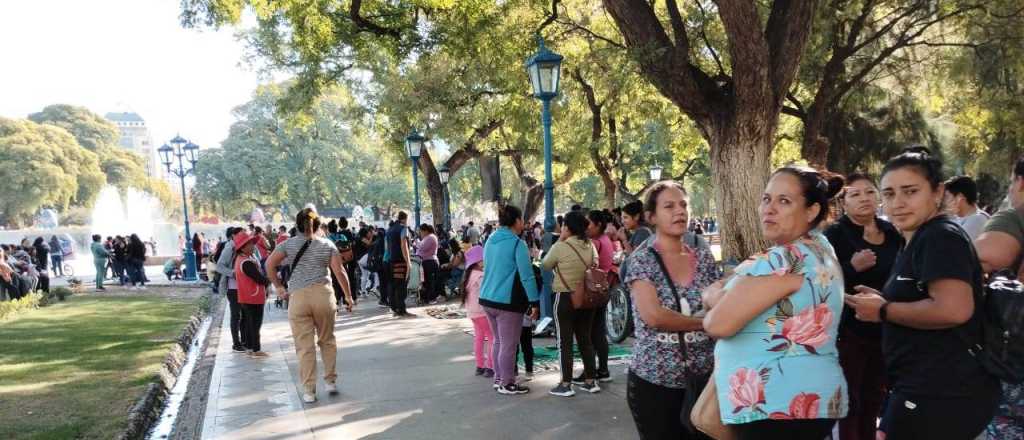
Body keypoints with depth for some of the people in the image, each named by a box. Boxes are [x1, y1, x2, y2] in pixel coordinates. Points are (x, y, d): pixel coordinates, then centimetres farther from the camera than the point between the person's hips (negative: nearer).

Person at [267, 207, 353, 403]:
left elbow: (270, 264, -5)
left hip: (297, 297, 0)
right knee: (327, 340, 18)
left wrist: (279, 287, 5)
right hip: (323, 295, 1)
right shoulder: (327, 245, 6)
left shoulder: (288, 244, 7)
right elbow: (339, 272, 0)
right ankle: (331, 381, 22)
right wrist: (348, 296, 7)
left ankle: (309, 391, 9)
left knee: (304, 346, 4)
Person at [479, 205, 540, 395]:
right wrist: (534, 302, -12)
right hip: (507, 301, -8)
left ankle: (498, 378, 27)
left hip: (487, 298, 8)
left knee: (498, 341, 19)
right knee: (509, 344, 2)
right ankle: (507, 384, 9)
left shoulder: (490, 241, 10)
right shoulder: (517, 243, -13)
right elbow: (527, 276, -16)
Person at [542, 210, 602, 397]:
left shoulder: (561, 247, -14)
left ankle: (566, 384, 4)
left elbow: (545, 265, 0)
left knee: (565, 342, 2)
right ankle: (590, 381, 20)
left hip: (565, 298, -6)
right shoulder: (591, 246, 2)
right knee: (585, 339, 14)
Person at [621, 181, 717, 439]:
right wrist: (705, 321, -11)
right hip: (654, 381, -4)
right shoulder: (642, 258, -8)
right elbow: (653, 316, -20)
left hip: (703, 377, 4)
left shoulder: (703, 255, 5)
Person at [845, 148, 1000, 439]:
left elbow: (954, 310, -30)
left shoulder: (940, 237, -16)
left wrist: (883, 311, -18)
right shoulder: (921, 240, 16)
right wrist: (882, 299, 11)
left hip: (941, 393, -10)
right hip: (932, 389, 10)